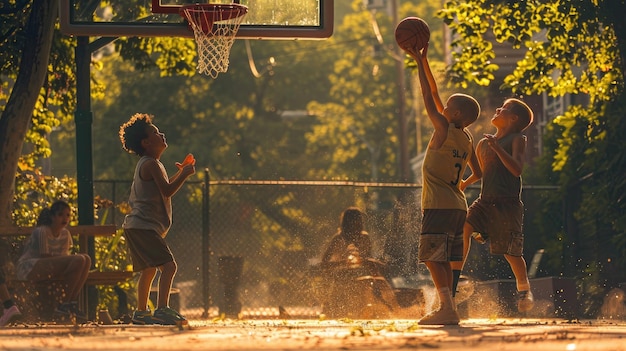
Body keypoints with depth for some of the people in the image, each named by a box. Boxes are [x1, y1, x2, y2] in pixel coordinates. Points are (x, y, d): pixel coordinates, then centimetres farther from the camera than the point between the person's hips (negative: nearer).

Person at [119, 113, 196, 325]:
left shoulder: (149, 164, 19)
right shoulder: (150, 164, -13)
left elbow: (163, 189, 30)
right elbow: (167, 191, -21)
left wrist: (180, 173, 23)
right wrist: (185, 174, -10)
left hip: (138, 227, 11)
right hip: (143, 226, -11)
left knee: (149, 270, 22)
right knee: (168, 266, -20)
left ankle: (141, 313, 31)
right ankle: (162, 310, -30)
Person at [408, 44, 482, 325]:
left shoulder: (444, 130, -9)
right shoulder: (466, 140, 9)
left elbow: (429, 98, -6)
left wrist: (420, 62, 1)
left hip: (439, 205, -8)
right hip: (457, 205, 8)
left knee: (433, 258, -10)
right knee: (443, 260, 12)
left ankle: (447, 308, -18)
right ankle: (446, 309, 13)